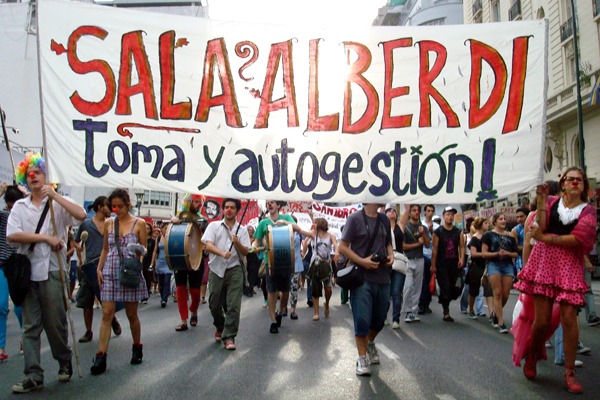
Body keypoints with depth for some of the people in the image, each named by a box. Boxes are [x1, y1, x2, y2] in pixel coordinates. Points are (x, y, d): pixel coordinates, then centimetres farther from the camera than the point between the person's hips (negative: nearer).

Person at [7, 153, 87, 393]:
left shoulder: (58, 202, 4)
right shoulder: (19, 206, 10)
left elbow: (81, 215, -15)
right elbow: (12, 235, -5)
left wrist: (55, 196, -14)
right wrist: (46, 238, -12)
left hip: (52, 271, -2)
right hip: (27, 272, 3)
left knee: (55, 323, 4)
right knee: (30, 326, 4)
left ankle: (64, 362, 26)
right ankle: (34, 376, 9)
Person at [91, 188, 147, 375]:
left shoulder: (139, 223, -1)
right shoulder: (108, 223, 8)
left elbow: (144, 250, 2)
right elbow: (105, 249, 15)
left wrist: (139, 251, -21)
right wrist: (99, 269, 4)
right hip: (110, 272, 2)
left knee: (132, 314, 9)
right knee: (107, 314, -4)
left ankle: (137, 347, 29)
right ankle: (101, 356, -2)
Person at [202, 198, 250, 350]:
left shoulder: (242, 230, 7)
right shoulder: (214, 226, 5)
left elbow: (245, 252, 3)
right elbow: (208, 245, -8)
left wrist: (237, 243, -18)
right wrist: (222, 253, -26)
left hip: (235, 270, 0)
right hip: (217, 269, 1)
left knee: (233, 305, -7)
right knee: (214, 304, 8)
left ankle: (229, 337, 1)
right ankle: (220, 327, 35)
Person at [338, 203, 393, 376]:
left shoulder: (384, 219, 11)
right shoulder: (355, 218, -7)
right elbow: (343, 247, -7)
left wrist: (391, 255, 1)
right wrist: (362, 261, -18)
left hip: (382, 277, 6)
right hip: (362, 277, -6)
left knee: (379, 318, 15)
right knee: (362, 319, -3)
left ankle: (370, 342, 43)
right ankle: (362, 358, 11)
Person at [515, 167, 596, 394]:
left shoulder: (588, 210, 7)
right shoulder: (552, 201, 10)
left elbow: (578, 239, -9)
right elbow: (540, 227, -5)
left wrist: (545, 238, -10)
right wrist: (542, 201, -8)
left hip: (570, 266, 0)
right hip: (545, 262, 0)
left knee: (569, 318, -7)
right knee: (541, 319, -2)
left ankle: (569, 372, 6)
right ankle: (531, 358, 23)